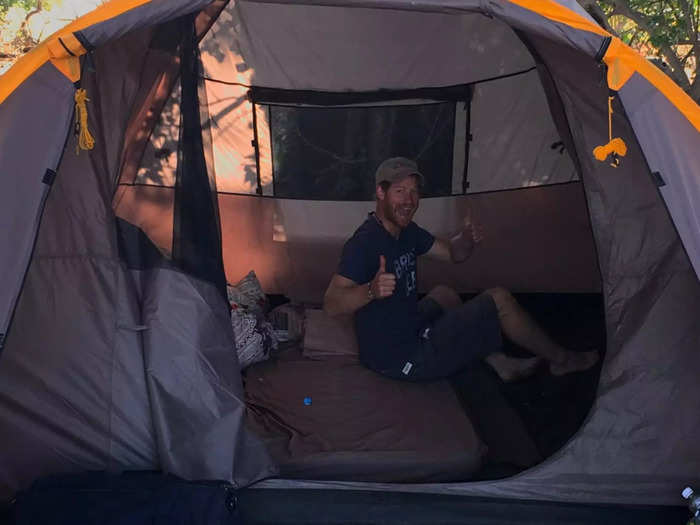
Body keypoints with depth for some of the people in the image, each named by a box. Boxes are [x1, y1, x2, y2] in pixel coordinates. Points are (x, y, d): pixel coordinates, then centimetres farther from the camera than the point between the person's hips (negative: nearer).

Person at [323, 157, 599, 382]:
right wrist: (370, 290, -48)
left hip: (406, 331, 9)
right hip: (402, 360, -9)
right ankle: (561, 359, 20)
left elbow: (452, 253, 12)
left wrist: (467, 239, -11)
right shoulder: (365, 242, -24)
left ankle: (502, 364, 25)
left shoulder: (406, 231, 5)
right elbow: (331, 304, -29)